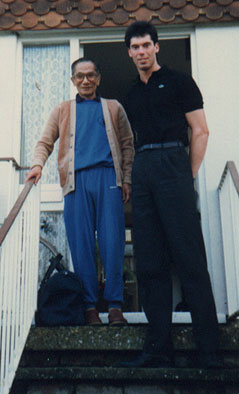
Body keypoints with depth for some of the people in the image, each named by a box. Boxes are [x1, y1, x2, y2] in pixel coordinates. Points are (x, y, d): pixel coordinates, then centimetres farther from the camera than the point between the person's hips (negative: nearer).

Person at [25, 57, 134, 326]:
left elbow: (127, 144, 17)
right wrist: (38, 164, -5)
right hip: (77, 180, 1)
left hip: (108, 176, 0)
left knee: (112, 242, -7)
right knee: (82, 245, -3)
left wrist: (126, 179, 5)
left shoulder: (113, 108, 22)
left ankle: (114, 306, -1)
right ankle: (89, 306, 3)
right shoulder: (62, 111, 23)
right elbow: (45, 142, 16)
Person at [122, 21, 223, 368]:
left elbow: (200, 131, 1)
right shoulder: (132, 95, 24)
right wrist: (134, 176, 11)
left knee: (189, 255, -10)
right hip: (141, 170, 6)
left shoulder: (178, 81, 7)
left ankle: (209, 349, -6)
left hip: (172, 162, -6)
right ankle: (159, 347, 5)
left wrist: (189, 176, -6)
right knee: (150, 260, 1)